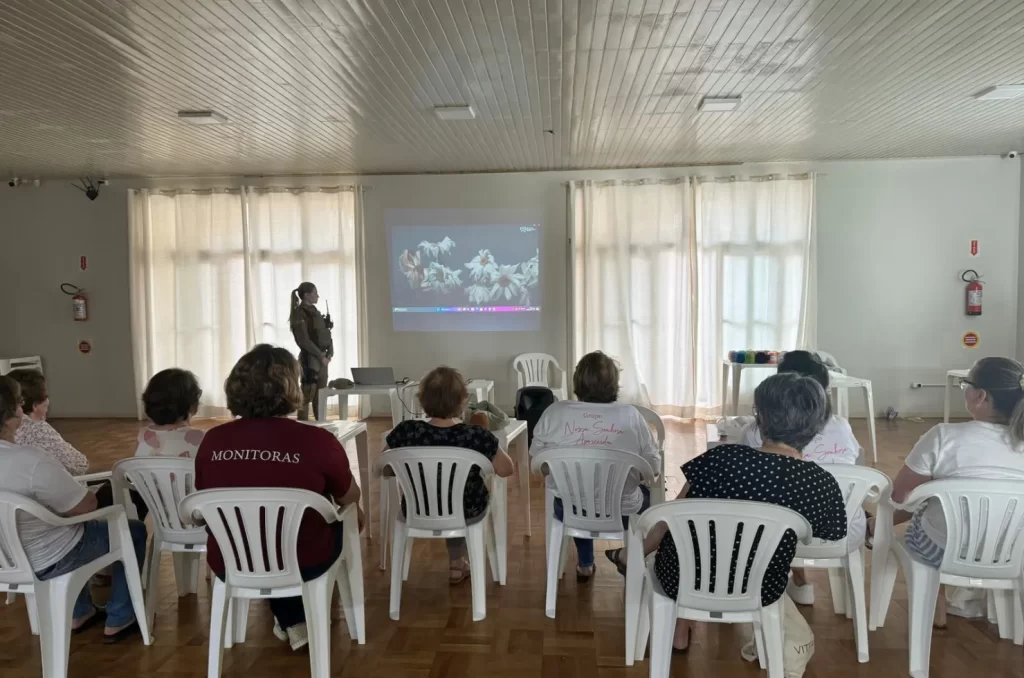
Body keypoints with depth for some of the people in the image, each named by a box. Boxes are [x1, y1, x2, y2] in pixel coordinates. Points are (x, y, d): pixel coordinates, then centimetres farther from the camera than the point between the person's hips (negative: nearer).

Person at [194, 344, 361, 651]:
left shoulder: (212, 441, -12)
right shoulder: (318, 441, -21)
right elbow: (351, 499, -3)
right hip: (299, 566, -3)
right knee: (341, 519, 27)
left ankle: (289, 620, 43)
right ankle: (298, 618, 46)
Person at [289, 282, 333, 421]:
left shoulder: (314, 312, 15)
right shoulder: (300, 313, -10)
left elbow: (326, 334, 16)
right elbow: (304, 340, -16)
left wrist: (330, 353, 2)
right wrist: (321, 356, -15)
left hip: (322, 359, 8)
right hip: (310, 359, -8)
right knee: (307, 396, -4)